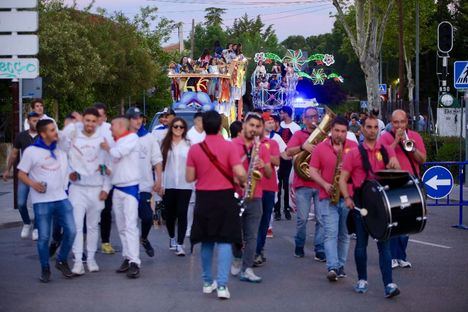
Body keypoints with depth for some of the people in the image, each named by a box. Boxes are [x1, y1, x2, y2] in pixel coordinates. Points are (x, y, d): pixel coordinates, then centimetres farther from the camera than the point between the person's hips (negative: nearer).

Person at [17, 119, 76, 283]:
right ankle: (45, 269, 15)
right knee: (44, 237, -1)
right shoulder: (31, 151, -3)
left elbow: (66, 170, 26)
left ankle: (62, 261, 20)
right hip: (42, 201, -4)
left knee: (71, 231, -2)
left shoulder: (60, 150, 12)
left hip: (61, 198, 4)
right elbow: (21, 173, -1)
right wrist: (33, 184, -18)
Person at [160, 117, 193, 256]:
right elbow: (160, 163, 4)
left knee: (182, 214, -5)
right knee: (170, 214, 12)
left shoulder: (188, 144, 0)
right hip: (168, 185, 2)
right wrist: (160, 184, 0)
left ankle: (180, 244, -4)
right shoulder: (165, 144, 5)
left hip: (184, 185, -2)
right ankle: (172, 238, 35)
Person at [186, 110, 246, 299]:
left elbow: (190, 178, 0)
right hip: (224, 197, -2)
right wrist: (242, 182, 5)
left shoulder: (195, 149, -3)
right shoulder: (229, 146, -9)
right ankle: (222, 285, -12)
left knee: (206, 241, 14)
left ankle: (207, 282, 21)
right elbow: (240, 173, -16)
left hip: (204, 199, 3)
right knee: (224, 240, -2)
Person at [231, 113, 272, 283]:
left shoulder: (262, 148, 10)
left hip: (254, 198, 3)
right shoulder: (232, 145, -1)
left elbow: (269, 175, 10)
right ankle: (237, 259, 32)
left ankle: (246, 269, -2)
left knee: (252, 236, -2)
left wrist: (264, 166, -11)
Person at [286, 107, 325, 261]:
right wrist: (303, 146, -25)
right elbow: (289, 152, -9)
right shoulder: (299, 134, 7)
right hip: (303, 183, -2)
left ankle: (320, 250, 2)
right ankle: (299, 246, 17)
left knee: (321, 219, -3)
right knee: (302, 218, -1)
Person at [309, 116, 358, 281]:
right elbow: (313, 171, 2)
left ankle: (340, 266, 19)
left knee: (344, 235, 9)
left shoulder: (354, 147, 6)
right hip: (328, 198, -2)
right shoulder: (320, 148, 3)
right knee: (330, 233, -11)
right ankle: (332, 268, -18)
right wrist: (325, 185, -12)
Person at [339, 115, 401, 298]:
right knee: (361, 243, 6)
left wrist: (394, 165, -25)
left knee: (384, 243, -4)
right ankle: (362, 280, 20)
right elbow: (343, 179, 1)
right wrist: (347, 198, -14)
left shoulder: (386, 151, 9)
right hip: (361, 202, -1)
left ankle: (389, 284, -10)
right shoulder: (354, 153, 3)